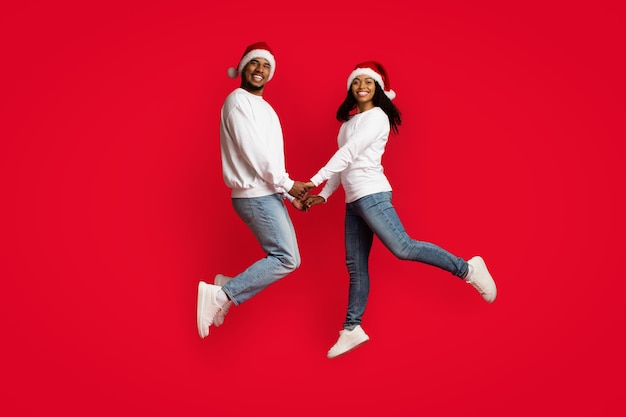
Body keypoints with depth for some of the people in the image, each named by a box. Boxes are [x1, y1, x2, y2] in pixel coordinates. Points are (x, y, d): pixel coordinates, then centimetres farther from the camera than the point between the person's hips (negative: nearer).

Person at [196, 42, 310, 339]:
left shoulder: (264, 108, 21)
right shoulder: (238, 101, -9)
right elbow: (253, 151, -17)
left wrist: (290, 195, 16)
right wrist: (287, 184, -13)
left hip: (267, 195, 9)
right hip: (255, 196, -9)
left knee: (281, 258, 8)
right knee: (287, 259, -12)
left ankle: (227, 289, 14)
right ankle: (220, 294, -10)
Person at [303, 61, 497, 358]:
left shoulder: (377, 116, -6)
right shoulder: (349, 121, 20)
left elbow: (348, 153, -15)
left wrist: (314, 181, -18)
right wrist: (324, 195, 13)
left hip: (371, 195, -8)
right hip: (352, 201, 8)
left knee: (402, 248, -19)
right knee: (355, 266, 8)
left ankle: (467, 270, -5)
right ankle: (352, 329, 13)